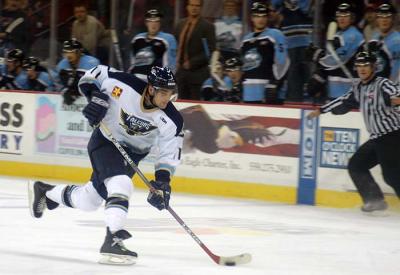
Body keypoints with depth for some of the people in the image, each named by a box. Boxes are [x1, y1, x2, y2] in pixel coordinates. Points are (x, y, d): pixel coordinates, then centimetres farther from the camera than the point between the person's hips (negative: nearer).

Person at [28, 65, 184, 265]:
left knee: (88, 200, 12)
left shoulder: (172, 121, -23)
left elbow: (170, 154, -15)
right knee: (120, 185, -30)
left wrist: (162, 181, -27)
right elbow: (94, 74, -12)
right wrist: (95, 96, -27)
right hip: (105, 141, -4)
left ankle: (45, 192, 40)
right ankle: (112, 241, -31)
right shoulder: (124, 85, -29)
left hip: (133, 151, 4)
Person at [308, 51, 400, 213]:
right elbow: (344, 102, 26)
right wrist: (321, 110, 31)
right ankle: (375, 200, 13)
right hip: (377, 138, 9)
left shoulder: (382, 84, -12)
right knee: (356, 166, 10)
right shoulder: (359, 88, 13)